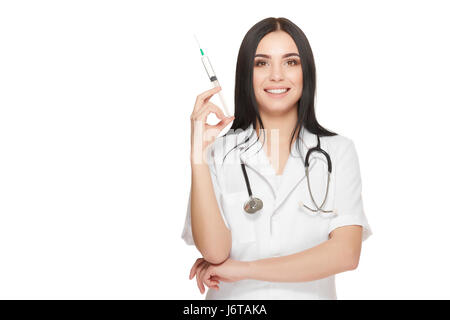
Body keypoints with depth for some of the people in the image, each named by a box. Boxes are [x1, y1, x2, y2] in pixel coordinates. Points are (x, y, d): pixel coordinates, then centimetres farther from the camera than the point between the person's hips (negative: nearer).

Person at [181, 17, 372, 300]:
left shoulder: (338, 151, 0)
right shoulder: (218, 153, -1)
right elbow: (214, 252, -10)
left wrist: (244, 269, -9)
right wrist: (198, 153, -15)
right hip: (234, 298, 1)